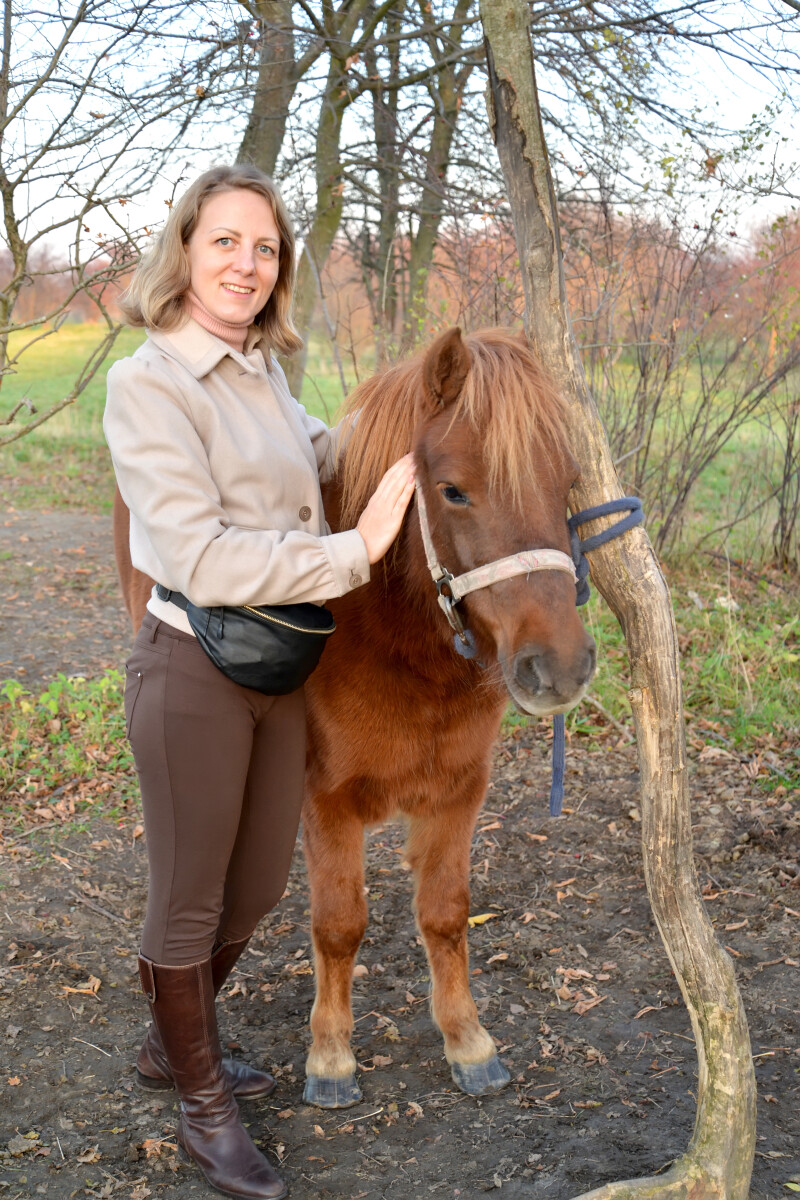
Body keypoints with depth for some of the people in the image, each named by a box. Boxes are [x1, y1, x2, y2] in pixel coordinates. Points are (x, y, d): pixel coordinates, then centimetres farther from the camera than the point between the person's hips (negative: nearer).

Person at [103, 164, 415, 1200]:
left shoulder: (262, 371, 6)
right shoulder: (148, 385, -17)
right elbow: (205, 562, -26)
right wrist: (353, 550, -28)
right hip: (194, 673, -8)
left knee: (256, 887, 20)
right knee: (188, 901, 10)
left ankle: (171, 1047, 45)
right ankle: (204, 1109, 31)